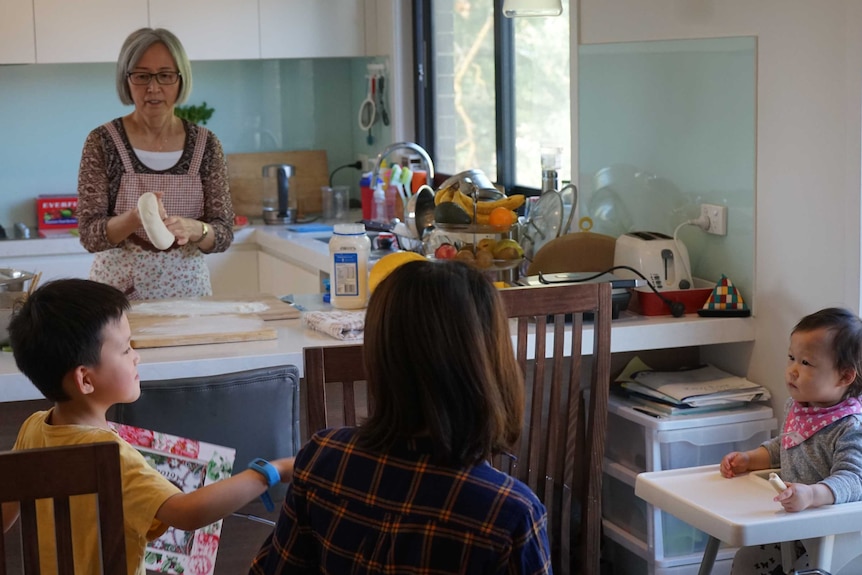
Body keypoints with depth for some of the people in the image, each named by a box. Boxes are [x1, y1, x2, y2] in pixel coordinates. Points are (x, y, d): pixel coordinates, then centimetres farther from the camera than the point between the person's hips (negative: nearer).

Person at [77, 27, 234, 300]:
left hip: (187, 289, 1)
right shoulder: (102, 142, -3)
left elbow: (223, 233, -1)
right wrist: (135, 218, -25)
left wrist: (192, 229, -21)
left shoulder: (205, 144, 2)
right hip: (119, 291, -1)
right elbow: (89, 234, -7)